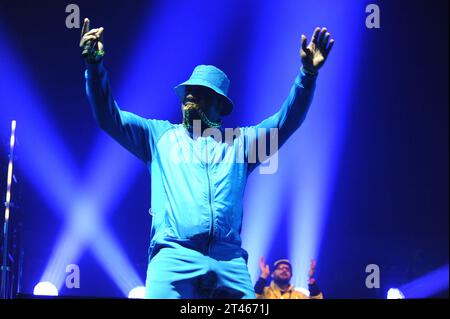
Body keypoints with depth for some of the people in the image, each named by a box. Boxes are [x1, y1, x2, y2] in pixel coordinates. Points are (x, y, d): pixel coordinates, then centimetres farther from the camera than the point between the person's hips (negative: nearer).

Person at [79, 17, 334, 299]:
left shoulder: (240, 141, 26)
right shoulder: (160, 135, 24)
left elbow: (286, 121, 16)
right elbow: (109, 117, 16)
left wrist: (308, 75, 1)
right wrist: (95, 65, 1)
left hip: (230, 261, 2)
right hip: (174, 256, -1)